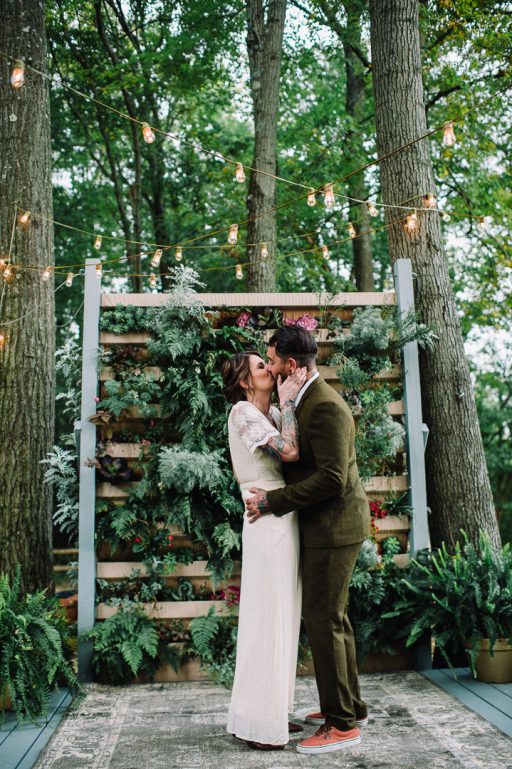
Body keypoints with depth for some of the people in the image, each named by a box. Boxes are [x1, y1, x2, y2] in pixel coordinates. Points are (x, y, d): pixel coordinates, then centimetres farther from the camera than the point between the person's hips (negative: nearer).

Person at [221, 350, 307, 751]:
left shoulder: (271, 413, 15)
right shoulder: (243, 412, -10)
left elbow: (293, 451, 6)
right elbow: (290, 450, -21)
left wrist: (288, 397, 0)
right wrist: (287, 400, -12)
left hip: (285, 521, 9)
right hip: (269, 523, -9)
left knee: (283, 617, 14)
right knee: (267, 617, -2)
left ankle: (275, 709, 26)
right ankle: (258, 722, 10)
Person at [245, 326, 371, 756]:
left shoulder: (325, 407, -21)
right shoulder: (308, 400, 11)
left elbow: (332, 477, -26)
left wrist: (273, 502, -20)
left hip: (334, 527, -10)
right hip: (328, 526, 10)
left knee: (323, 621, -3)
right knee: (333, 619, 17)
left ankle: (342, 724, 9)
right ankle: (351, 707, 31)